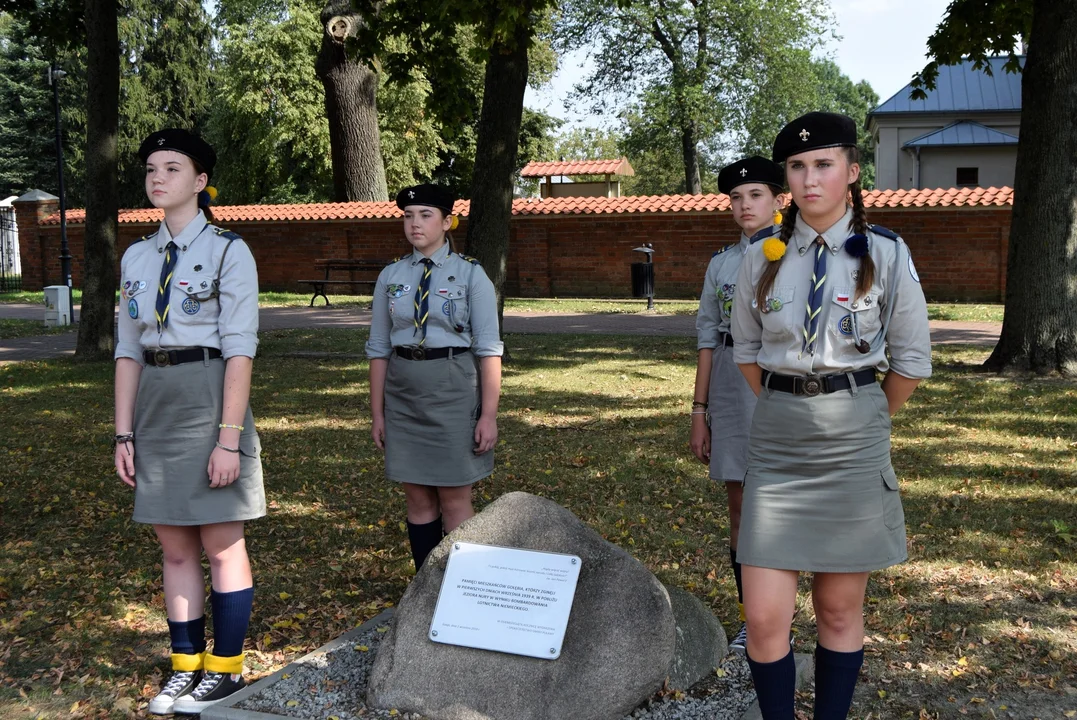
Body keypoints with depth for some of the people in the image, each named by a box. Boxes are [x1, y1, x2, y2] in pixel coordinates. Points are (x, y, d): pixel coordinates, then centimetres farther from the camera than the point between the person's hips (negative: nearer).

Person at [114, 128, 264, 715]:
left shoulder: (228, 252, -7)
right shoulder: (137, 258, 10)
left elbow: (239, 351, -12)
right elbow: (129, 351, 11)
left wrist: (229, 438, -16)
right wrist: (124, 434, 7)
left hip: (210, 400, -6)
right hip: (156, 408, 6)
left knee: (221, 546, 4)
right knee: (175, 549, 12)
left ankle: (225, 669, 18)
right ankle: (186, 665, 25)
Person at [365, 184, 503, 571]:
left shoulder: (470, 274, -4)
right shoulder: (390, 276, 6)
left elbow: (489, 349, -7)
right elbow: (379, 349, 8)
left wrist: (488, 415, -12)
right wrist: (377, 413, 5)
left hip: (454, 393, -3)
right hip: (404, 394, 4)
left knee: (454, 502, 2)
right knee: (418, 500, 10)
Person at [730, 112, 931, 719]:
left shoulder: (885, 253, -5)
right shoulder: (764, 258, 1)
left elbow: (912, 361, 3)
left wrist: (868, 421, 11)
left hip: (852, 443, -1)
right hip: (777, 442, 2)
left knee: (840, 610, 8)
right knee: (765, 619, -1)